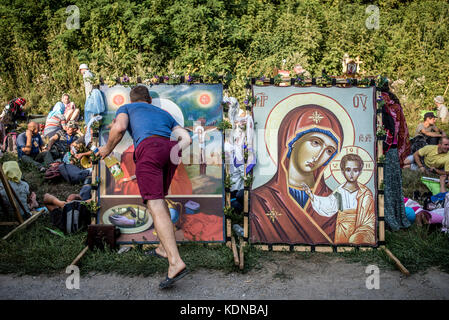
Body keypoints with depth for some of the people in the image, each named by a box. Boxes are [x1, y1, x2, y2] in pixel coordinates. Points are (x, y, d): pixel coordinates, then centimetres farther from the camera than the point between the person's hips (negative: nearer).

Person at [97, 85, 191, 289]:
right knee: (160, 197, 25)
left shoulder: (126, 108, 28)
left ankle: (176, 263, -26)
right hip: (169, 149, 5)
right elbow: (186, 137, 21)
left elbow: (119, 128, 4)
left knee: (155, 206, -13)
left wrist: (107, 149, 18)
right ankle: (164, 248, 28)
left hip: (148, 147, -5)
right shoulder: (164, 113, 38)